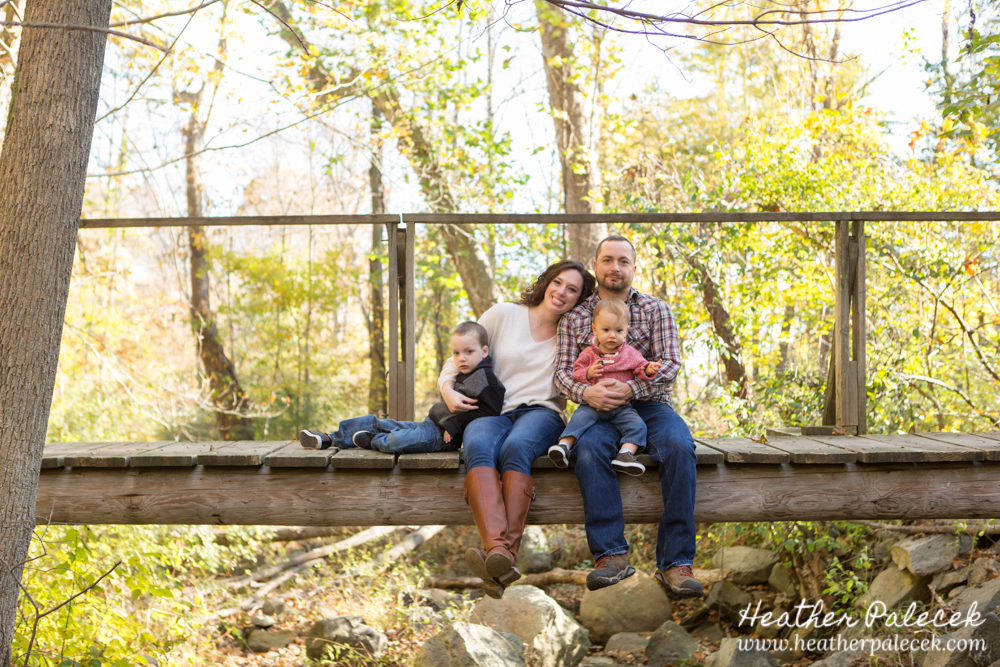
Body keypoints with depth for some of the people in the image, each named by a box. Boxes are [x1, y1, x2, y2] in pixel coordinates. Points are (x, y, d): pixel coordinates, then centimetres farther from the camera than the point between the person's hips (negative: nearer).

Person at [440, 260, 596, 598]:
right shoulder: (504, 315, 13)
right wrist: (448, 389, -6)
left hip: (541, 411, 0)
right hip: (491, 411, 0)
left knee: (516, 447, -38)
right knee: (479, 448, -38)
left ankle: (505, 552, -52)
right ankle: (496, 549, -59)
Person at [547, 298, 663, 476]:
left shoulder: (630, 353, 10)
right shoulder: (589, 353, 8)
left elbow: (640, 368, 6)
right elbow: (576, 374, 6)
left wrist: (649, 369, -18)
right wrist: (588, 373, -16)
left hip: (622, 406, 1)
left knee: (637, 424, -23)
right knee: (580, 416, -28)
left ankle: (626, 453, -32)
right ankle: (564, 444, -33)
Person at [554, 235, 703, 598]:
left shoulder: (656, 310, 10)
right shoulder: (574, 317, 13)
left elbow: (670, 364, -1)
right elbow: (562, 371, 5)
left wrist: (630, 388, -20)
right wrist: (586, 392, -19)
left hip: (649, 404, 0)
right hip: (599, 409, 0)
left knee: (679, 446, -33)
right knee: (588, 449, -35)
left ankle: (675, 561, -33)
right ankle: (611, 555, -33)